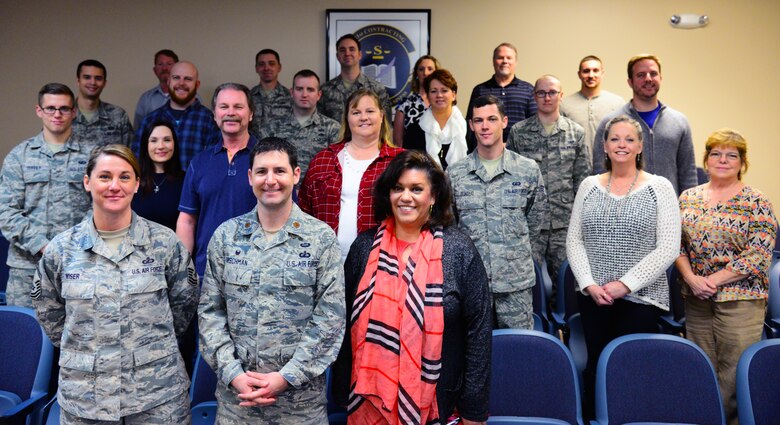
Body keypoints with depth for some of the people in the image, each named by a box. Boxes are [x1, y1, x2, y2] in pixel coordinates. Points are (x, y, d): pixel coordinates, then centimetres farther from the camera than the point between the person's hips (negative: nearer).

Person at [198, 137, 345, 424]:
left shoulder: (322, 238, -5)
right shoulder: (225, 235, 2)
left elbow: (331, 316, -8)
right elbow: (210, 311, 3)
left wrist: (287, 376, -13)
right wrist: (233, 373, -8)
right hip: (235, 391, 2)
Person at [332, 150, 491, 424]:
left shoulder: (459, 250, -7)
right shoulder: (365, 247, 0)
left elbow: (478, 330, -6)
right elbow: (347, 323, 5)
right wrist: (342, 392, 6)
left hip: (437, 401, -2)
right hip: (371, 400, 2)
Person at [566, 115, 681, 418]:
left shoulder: (659, 187, -1)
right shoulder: (589, 186, 7)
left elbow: (668, 249, -7)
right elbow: (574, 241, 6)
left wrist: (625, 285, -13)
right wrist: (589, 283, -7)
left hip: (641, 297, -2)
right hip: (593, 297, 3)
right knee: (595, 366, 9)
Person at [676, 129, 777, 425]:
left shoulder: (756, 202, -4)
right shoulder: (688, 197, 8)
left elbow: (759, 253, -11)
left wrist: (715, 280, -14)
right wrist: (691, 278, -8)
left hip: (739, 298, -4)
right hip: (696, 300, 4)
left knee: (735, 372, 0)